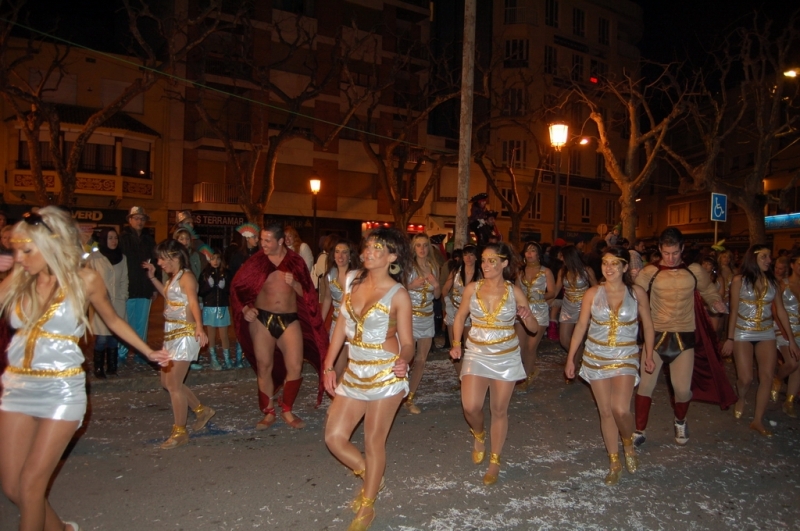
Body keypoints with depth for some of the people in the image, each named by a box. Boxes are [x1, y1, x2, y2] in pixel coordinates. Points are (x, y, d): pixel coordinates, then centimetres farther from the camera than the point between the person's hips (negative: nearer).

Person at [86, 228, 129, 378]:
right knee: (102, 337, -8)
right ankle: (98, 369, 5)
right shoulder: (94, 257, -3)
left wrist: (123, 297, 7)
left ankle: (111, 367, 15)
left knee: (114, 337, 4)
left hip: (118, 303, 4)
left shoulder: (122, 258, 10)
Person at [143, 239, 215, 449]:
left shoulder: (186, 276, -14)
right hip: (171, 335, 10)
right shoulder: (173, 277, 13)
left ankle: (180, 433, 7)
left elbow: (194, 303, -27)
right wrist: (152, 277, 26)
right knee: (167, 382, 15)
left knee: (174, 385, -6)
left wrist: (199, 327, -42)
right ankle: (202, 410, 30)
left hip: (184, 334, -10)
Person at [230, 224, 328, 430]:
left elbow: (306, 293, 5)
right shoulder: (257, 261, 0)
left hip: (290, 319, 1)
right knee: (264, 366, 5)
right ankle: (268, 413, 21)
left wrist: (294, 283, -15)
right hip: (262, 318, 0)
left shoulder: (296, 261, 3)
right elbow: (238, 287, 2)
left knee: (295, 367, -5)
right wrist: (245, 308, -13)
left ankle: (287, 411, 16)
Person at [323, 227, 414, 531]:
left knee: (373, 441, 5)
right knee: (334, 438, 5)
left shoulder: (398, 294, -12)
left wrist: (403, 360, -33)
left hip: (386, 374, -5)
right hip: (354, 372, 5)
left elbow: (407, 343, -10)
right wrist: (329, 366, 7)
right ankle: (369, 477, 35)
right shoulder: (352, 279, 2)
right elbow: (342, 325, 8)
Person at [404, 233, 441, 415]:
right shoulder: (408, 267, -7)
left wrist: (436, 284, -6)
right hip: (410, 316, -5)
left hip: (428, 318, 5)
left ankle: (410, 398, 19)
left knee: (421, 359, 8)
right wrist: (412, 285, -24)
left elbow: (437, 295, 13)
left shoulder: (434, 267, 7)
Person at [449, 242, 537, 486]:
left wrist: (527, 316, -22)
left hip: (506, 357, 0)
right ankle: (478, 434, 23)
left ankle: (494, 462, 26)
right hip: (476, 354, 0)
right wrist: (456, 343, -3)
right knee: (470, 407, -13)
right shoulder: (472, 288, -5)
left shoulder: (514, 291, -6)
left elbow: (533, 327, 0)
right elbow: (460, 317, 9)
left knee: (499, 411, 8)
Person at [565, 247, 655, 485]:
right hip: (596, 357, 2)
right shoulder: (593, 293, -3)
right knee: (606, 411, 7)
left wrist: (649, 355, 7)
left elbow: (647, 325, 7)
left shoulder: (637, 293, -4)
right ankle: (614, 463, 23)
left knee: (620, 410, -16)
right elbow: (581, 326, 1)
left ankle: (628, 442, 17)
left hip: (625, 358, -1)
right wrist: (570, 358, 1)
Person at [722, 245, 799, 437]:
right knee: (746, 378, -5)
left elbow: (781, 310, 5)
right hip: (743, 333, -3)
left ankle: (758, 420, 9)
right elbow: (734, 311, -4)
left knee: (767, 377, -2)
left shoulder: (772, 281, 3)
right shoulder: (739, 280, -6)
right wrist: (730, 338, -6)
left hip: (767, 333, 3)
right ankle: (741, 399, 29)